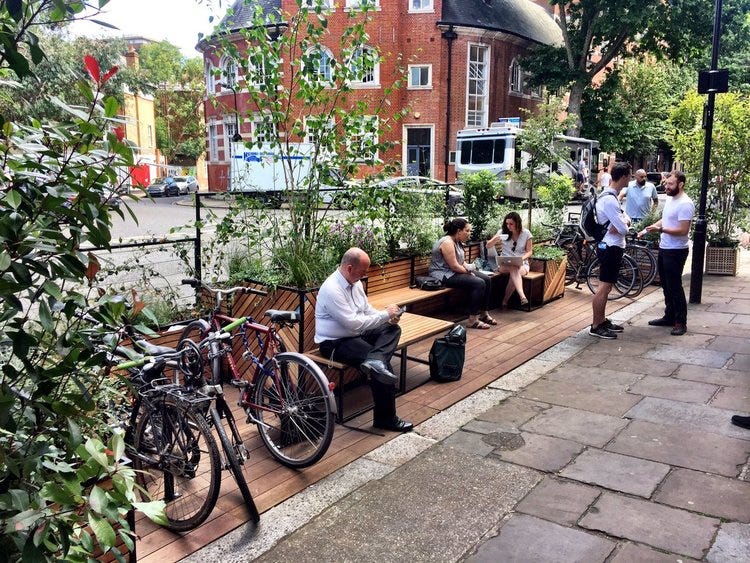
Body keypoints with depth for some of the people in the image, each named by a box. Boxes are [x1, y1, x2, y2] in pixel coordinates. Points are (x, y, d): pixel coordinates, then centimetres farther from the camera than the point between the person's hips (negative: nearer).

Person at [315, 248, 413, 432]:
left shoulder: (355, 282, 3)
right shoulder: (332, 289, -24)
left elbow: (367, 309, 13)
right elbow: (354, 323, -27)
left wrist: (388, 318, -7)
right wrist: (385, 314, -18)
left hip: (355, 333, 9)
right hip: (335, 343, -9)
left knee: (393, 329, -7)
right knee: (383, 365, -23)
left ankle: (375, 361, -34)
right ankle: (385, 418, -14)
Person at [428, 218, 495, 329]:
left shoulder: (456, 241, 10)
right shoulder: (447, 242, -22)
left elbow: (461, 262, 15)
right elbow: (454, 266, -24)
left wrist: (468, 268, -4)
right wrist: (469, 271, -9)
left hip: (455, 271, 11)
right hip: (444, 276, -11)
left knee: (487, 279, 3)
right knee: (479, 283, -24)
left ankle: (483, 314, 10)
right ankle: (473, 320, -19)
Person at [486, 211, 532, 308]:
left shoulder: (526, 233, 1)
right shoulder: (502, 232, 2)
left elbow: (529, 252, 5)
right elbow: (488, 246, 1)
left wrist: (522, 258, -17)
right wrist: (496, 239, -20)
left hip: (521, 264, 0)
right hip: (504, 264, 0)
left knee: (515, 271, -36)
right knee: (514, 268, -37)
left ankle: (505, 300, -24)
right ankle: (522, 296, -53)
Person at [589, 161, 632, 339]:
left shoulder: (610, 196, 13)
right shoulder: (609, 199, -21)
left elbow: (624, 220, 15)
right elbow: (623, 228, -22)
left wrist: (624, 221, -7)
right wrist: (624, 223, 0)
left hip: (612, 246, 11)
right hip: (611, 248, -11)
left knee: (606, 286, 16)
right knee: (604, 287, -6)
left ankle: (602, 321, 25)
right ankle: (596, 327, -1)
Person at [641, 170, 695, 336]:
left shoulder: (685, 204, -19)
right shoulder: (670, 199, 11)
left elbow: (683, 230, -24)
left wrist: (660, 229, -30)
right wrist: (647, 229, 13)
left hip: (676, 251, -10)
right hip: (664, 248, 10)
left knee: (675, 287, -4)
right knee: (666, 286, 16)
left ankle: (681, 322, 5)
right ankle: (669, 316, 28)